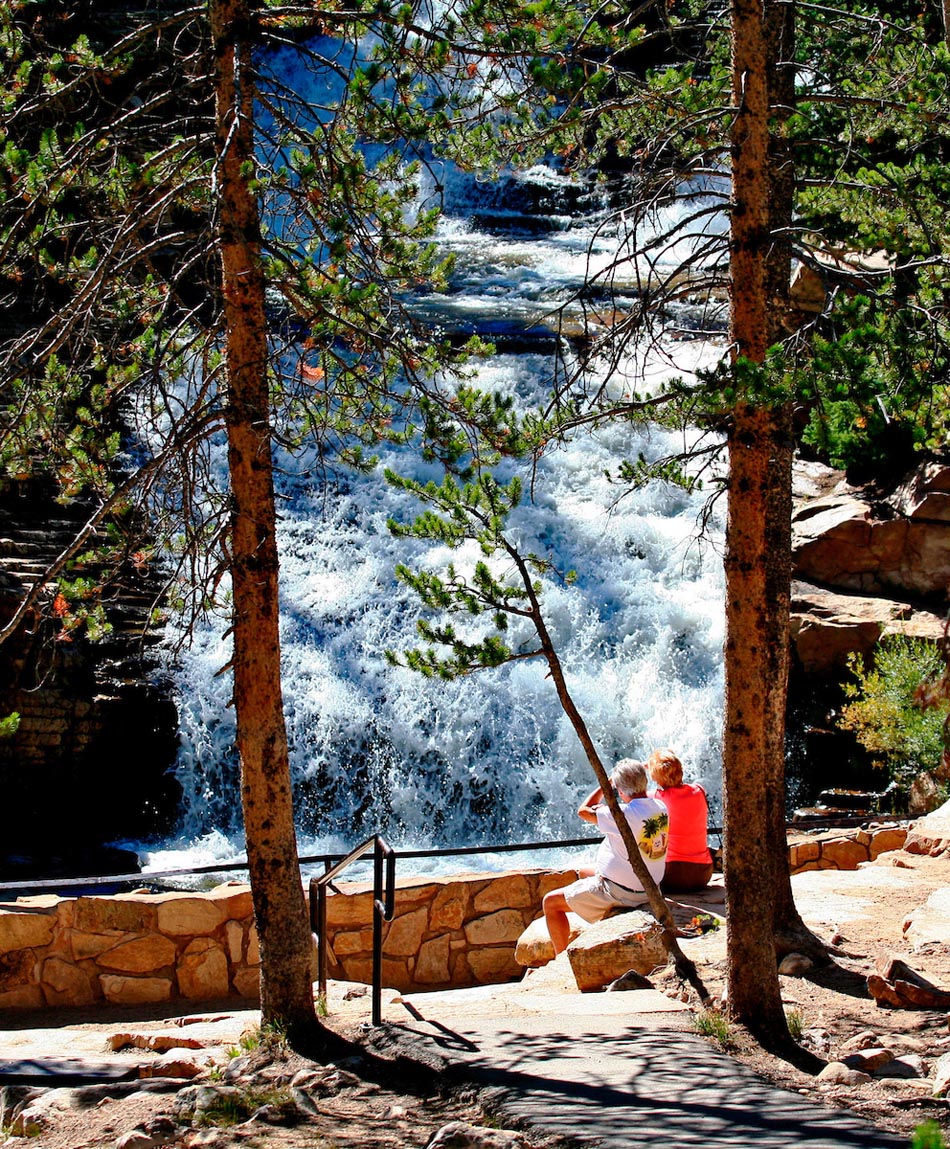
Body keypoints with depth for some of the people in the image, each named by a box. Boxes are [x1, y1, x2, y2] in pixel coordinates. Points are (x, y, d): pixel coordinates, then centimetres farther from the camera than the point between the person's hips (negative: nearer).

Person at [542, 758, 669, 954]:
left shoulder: (624, 814, -29)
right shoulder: (661, 808, -5)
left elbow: (583, 811, -14)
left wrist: (607, 783, -7)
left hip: (618, 892, -9)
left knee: (550, 902, 3)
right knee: (581, 873, 34)